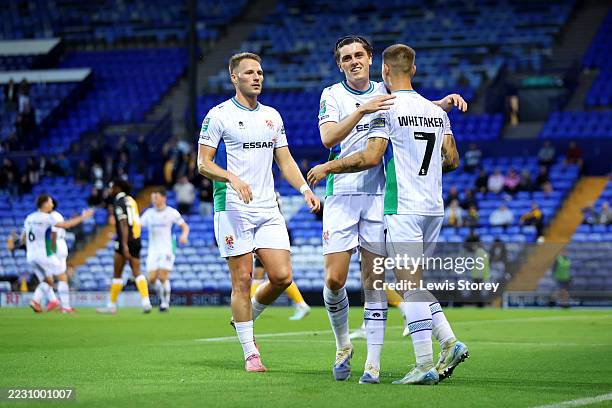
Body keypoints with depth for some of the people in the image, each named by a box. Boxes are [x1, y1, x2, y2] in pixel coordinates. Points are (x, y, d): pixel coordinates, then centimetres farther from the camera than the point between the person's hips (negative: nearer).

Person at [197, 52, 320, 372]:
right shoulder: (219, 115, -3)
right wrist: (232, 178, -23)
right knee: (242, 280, -5)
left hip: (268, 208, 5)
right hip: (233, 210, -5)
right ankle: (250, 354, 3)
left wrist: (305, 188, 3)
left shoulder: (272, 116, 15)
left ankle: (246, 317, 24)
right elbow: (203, 164, -5)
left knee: (282, 277, -5)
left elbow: (285, 160, 19)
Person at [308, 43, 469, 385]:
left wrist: (328, 167, -5)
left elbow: (371, 157, -17)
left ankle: (425, 365, -9)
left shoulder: (388, 110, -9)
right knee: (416, 283, 17)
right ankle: (450, 343, 5)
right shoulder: (436, 111, 12)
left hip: (403, 208, -7)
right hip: (434, 207, 7)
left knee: (411, 284, -6)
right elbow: (452, 159, 13)